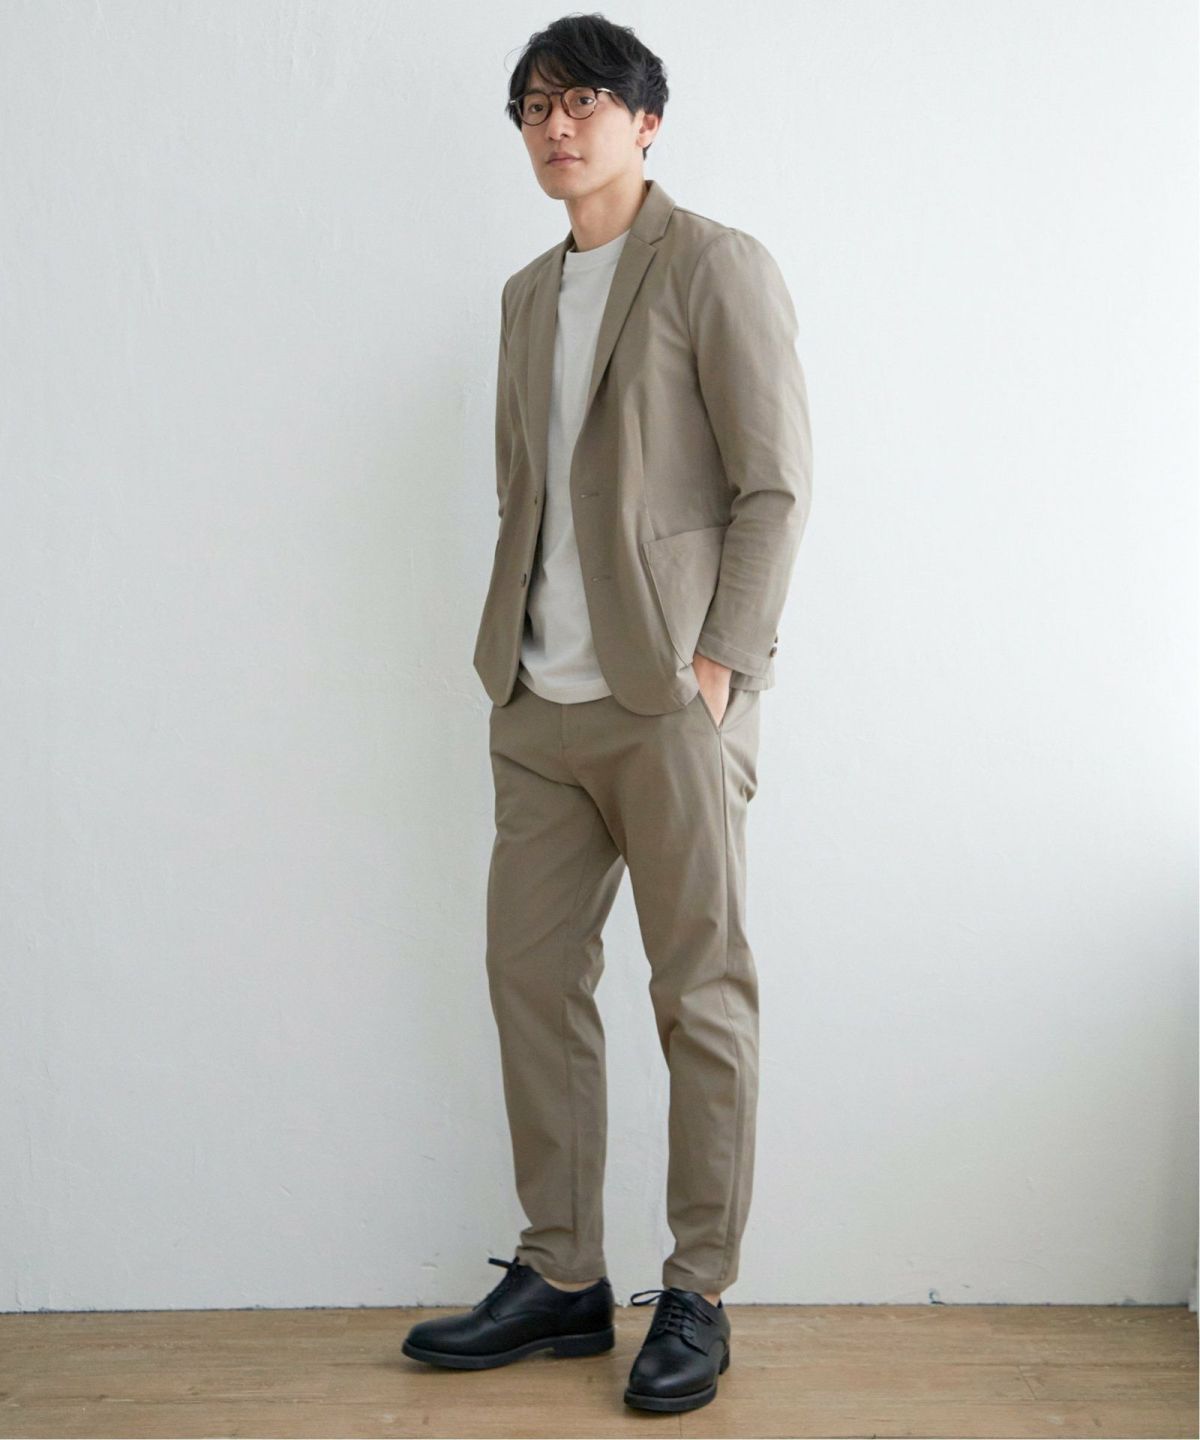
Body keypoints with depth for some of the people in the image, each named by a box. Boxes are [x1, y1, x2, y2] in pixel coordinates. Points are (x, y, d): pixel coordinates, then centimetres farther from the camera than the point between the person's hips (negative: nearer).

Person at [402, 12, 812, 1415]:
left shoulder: (717, 268, -1)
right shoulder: (528, 294, 19)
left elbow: (775, 484, -7)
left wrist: (718, 660, -14)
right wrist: (510, 655, 9)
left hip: (668, 701, -7)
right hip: (539, 705, 7)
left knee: (701, 999, 0)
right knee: (532, 979, 8)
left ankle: (696, 1298, 12)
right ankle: (562, 1276, 21)